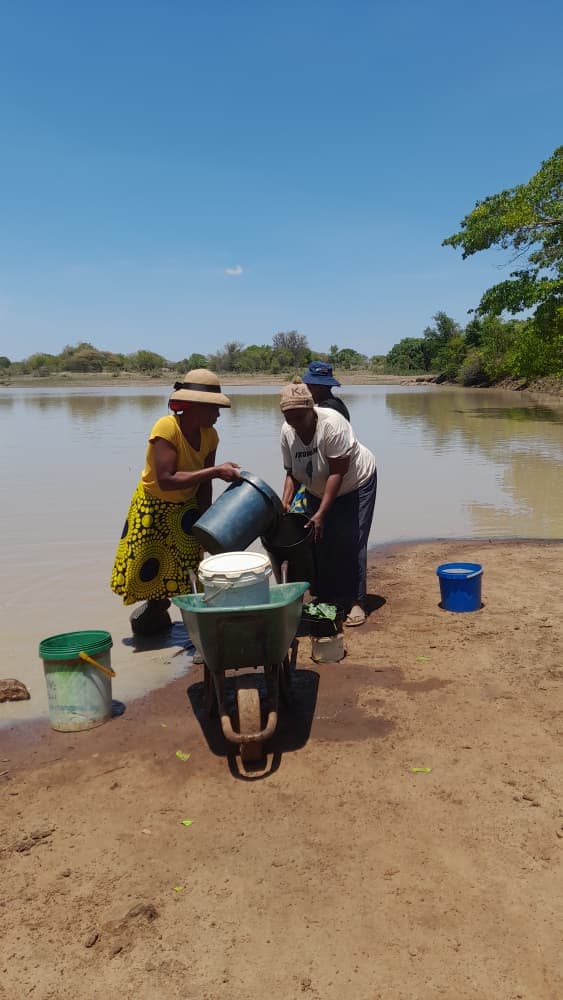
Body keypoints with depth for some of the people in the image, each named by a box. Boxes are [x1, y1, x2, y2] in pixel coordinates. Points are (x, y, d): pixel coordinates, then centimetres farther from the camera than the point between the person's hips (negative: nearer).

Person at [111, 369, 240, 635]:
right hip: (153, 508, -4)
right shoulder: (166, 428, -28)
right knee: (147, 570, 3)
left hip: (186, 508, 5)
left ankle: (157, 609, 29)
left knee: (186, 569, 6)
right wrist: (215, 471, -40)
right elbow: (166, 481, -38)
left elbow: (204, 485, -3)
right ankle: (155, 608, 32)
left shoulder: (209, 435, -11)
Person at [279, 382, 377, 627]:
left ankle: (356, 602, -1)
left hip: (355, 485, -5)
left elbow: (338, 472, -31)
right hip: (318, 491, 6)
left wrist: (321, 513, -32)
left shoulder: (331, 423, -32)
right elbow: (292, 472, -4)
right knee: (319, 542, 0)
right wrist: (286, 501, -21)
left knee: (351, 543, -10)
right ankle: (325, 599, 12)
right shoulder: (288, 432, -14)